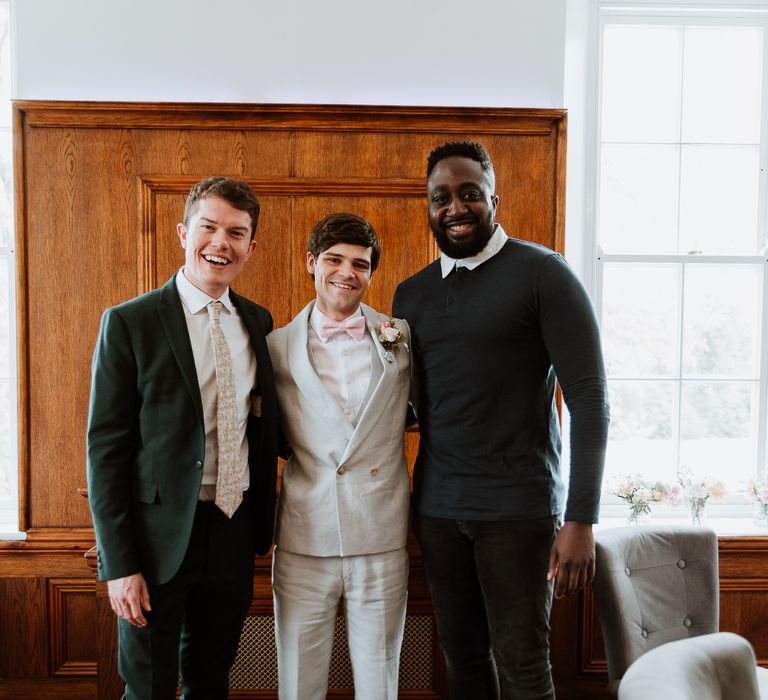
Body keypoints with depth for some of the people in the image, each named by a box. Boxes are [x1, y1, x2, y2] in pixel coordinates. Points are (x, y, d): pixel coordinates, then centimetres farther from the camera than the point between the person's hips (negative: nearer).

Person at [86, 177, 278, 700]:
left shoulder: (258, 321, 6)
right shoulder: (130, 322, -9)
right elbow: (105, 447, -9)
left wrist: (262, 524, 5)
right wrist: (119, 564, -12)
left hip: (234, 535, 4)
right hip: (160, 534, -4)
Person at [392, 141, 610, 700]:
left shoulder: (541, 273, -6)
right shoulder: (411, 293, 9)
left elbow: (589, 397, -10)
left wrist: (581, 519, -15)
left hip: (518, 507, -4)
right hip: (436, 506, 5)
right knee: (462, 653, 14)